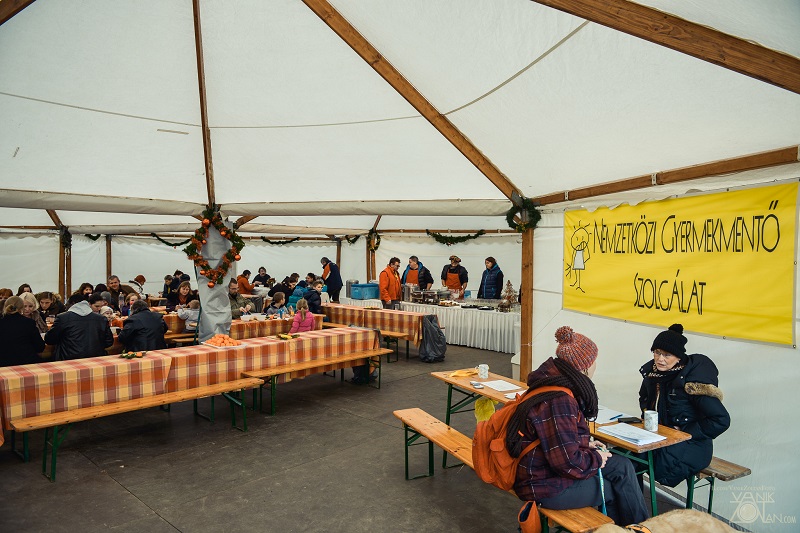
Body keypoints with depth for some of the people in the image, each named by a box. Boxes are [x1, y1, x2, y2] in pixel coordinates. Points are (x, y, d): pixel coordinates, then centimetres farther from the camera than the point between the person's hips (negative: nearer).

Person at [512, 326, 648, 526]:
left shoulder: (552, 383, 3)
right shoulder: (558, 401, -28)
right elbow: (568, 462, -26)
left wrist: (585, 444, 7)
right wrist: (596, 458, -9)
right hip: (545, 488, -9)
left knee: (623, 466, 8)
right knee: (621, 487, 4)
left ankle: (618, 526, 20)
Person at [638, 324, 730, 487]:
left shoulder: (693, 381, -20)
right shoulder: (652, 371, 1)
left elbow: (721, 420, -21)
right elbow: (644, 398, 24)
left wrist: (685, 432, -16)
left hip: (691, 444, -6)